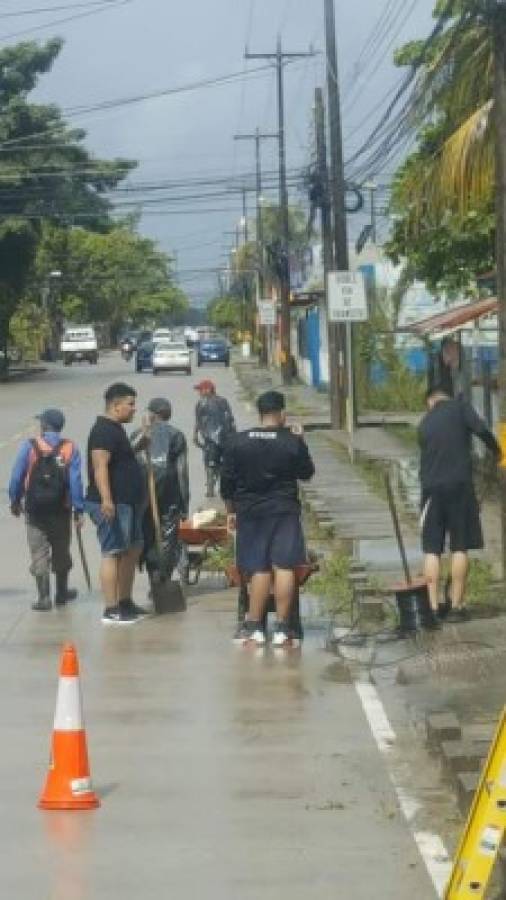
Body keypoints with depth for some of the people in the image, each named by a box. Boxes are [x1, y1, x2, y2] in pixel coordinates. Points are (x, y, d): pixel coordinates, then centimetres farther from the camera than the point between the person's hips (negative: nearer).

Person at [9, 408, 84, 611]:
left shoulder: (29, 447, -7)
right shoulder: (70, 449, -5)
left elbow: (17, 478, -4)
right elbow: (76, 480, -9)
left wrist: (15, 501, 9)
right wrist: (79, 509, -5)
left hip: (35, 510, -1)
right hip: (61, 510, 1)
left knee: (39, 553, 4)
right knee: (61, 552, 17)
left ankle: (44, 597, -4)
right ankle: (62, 592, 30)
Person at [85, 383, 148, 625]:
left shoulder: (116, 430, 18)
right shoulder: (104, 431, -15)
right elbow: (100, 466, -26)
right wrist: (106, 500, -34)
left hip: (127, 503, 11)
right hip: (112, 505, -11)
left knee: (133, 549, 17)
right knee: (113, 554, -10)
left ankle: (125, 602, 25)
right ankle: (111, 611, -10)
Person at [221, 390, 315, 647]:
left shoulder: (237, 442, 0)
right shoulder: (292, 442, -5)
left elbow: (227, 481, 3)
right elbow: (306, 473, 8)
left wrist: (231, 510, 15)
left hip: (250, 512, 2)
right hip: (284, 510, -2)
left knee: (259, 569, 8)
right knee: (284, 567, -1)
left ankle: (254, 626, 6)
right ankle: (282, 629, -3)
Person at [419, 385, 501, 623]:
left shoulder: (425, 423, 17)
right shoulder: (460, 406, 4)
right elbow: (481, 429, -11)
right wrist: (495, 449, 6)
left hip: (431, 488, 4)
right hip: (459, 485, -3)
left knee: (432, 549, 5)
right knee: (460, 547, 2)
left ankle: (434, 606, 1)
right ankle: (456, 606, 0)